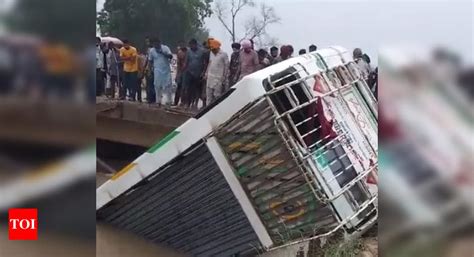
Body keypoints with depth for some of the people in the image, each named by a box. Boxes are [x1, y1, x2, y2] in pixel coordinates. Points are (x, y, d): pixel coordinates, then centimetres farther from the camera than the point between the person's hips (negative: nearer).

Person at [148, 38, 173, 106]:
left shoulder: (165, 48, -4)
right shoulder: (152, 51, 2)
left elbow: (170, 56, -15)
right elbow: (150, 60, 12)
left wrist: (162, 53, -23)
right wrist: (152, 67, 3)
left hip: (166, 70, -1)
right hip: (157, 71, 2)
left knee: (167, 85, -3)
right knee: (157, 86, 3)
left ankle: (168, 101, 4)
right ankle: (158, 101, 11)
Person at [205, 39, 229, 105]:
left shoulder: (224, 54, -7)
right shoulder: (211, 53, 11)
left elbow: (226, 66, -7)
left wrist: (224, 77, -9)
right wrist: (206, 74, 14)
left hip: (218, 78, -6)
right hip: (210, 77, 6)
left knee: (217, 95, -5)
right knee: (209, 94, 8)